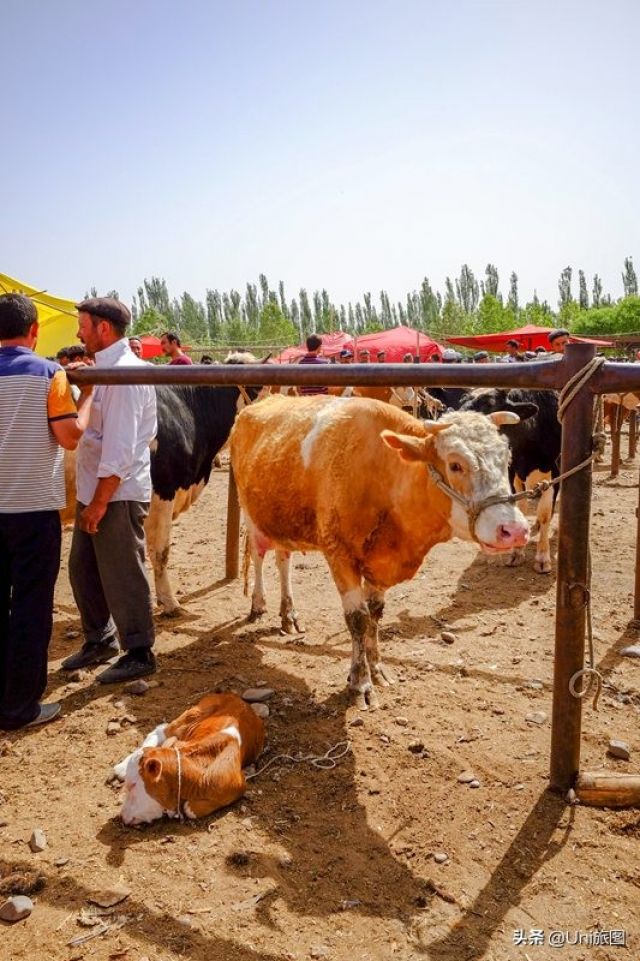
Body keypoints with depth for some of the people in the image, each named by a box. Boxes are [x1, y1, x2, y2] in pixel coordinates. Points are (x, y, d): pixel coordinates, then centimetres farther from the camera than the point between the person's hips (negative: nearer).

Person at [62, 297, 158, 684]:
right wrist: (91, 498, 12)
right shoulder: (105, 368, 13)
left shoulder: (125, 372, -17)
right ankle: (99, 641, 34)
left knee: (123, 576, 2)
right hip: (94, 489, 9)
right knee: (83, 568, 17)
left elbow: (120, 446, -22)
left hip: (118, 493, -9)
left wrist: (100, 502, -20)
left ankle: (139, 654, 16)